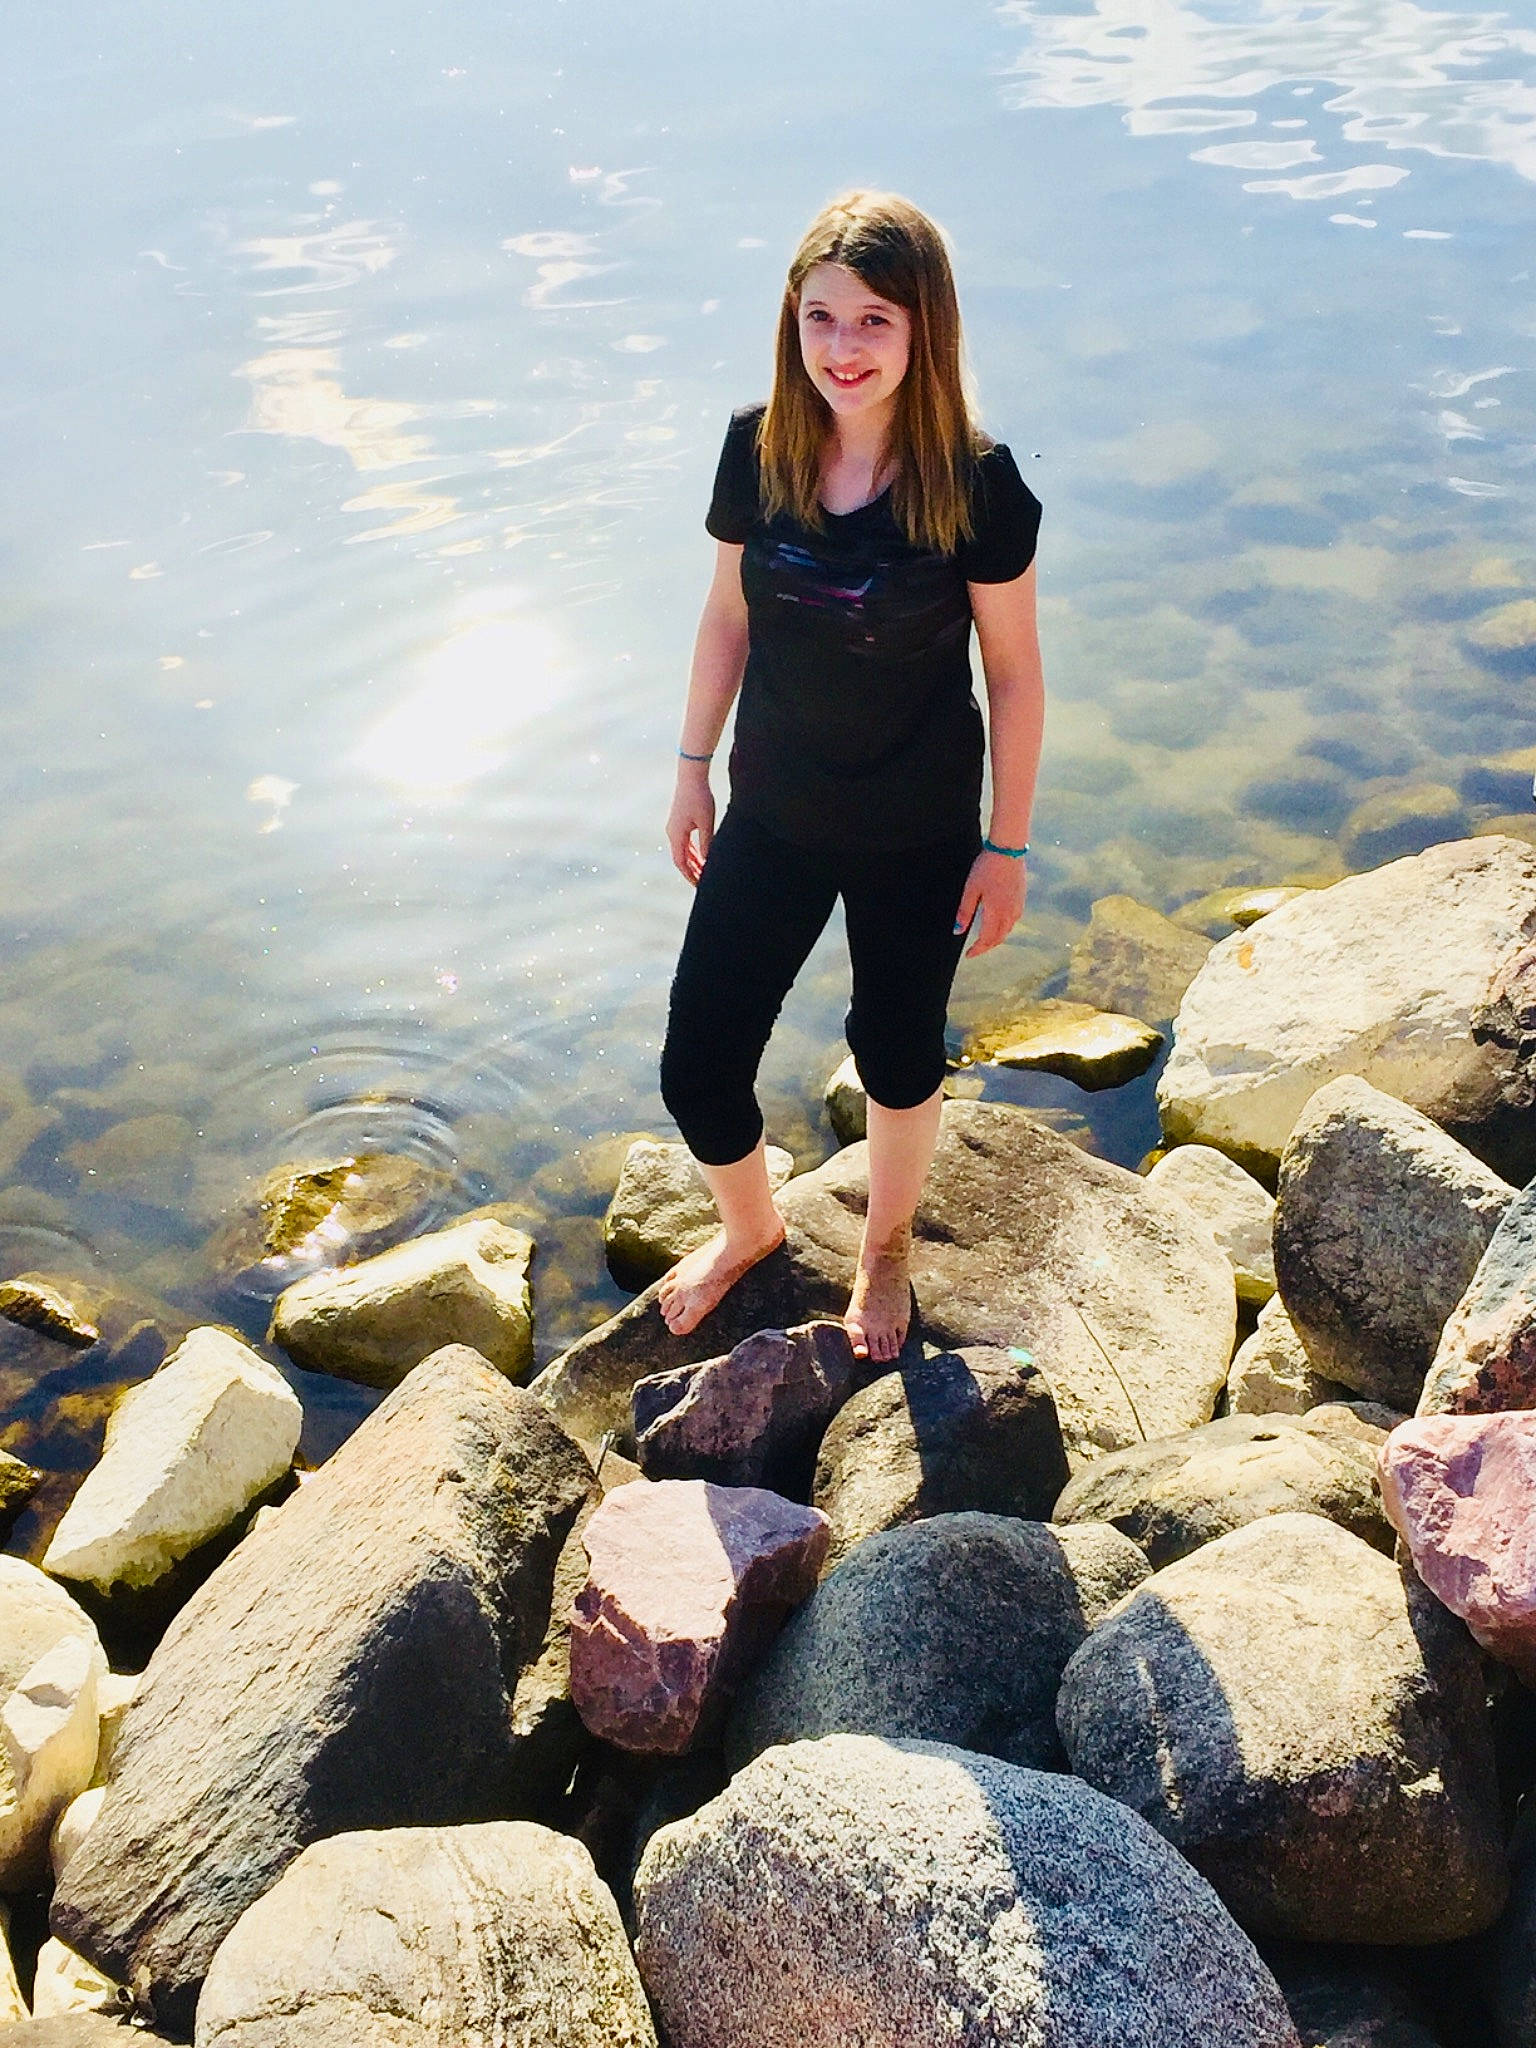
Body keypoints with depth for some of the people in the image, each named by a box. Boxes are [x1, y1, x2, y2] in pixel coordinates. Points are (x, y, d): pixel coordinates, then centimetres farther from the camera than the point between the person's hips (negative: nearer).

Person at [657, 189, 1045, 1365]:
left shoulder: (978, 485, -18)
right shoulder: (758, 449, -8)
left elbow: (1013, 672, -9)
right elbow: (729, 616, 5)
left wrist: (1008, 846, -5)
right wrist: (693, 769, 10)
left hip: (919, 836, -3)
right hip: (773, 817, 3)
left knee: (898, 1055, 17)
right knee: (698, 1069, 6)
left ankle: (889, 1243, 49)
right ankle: (749, 1228, 41)